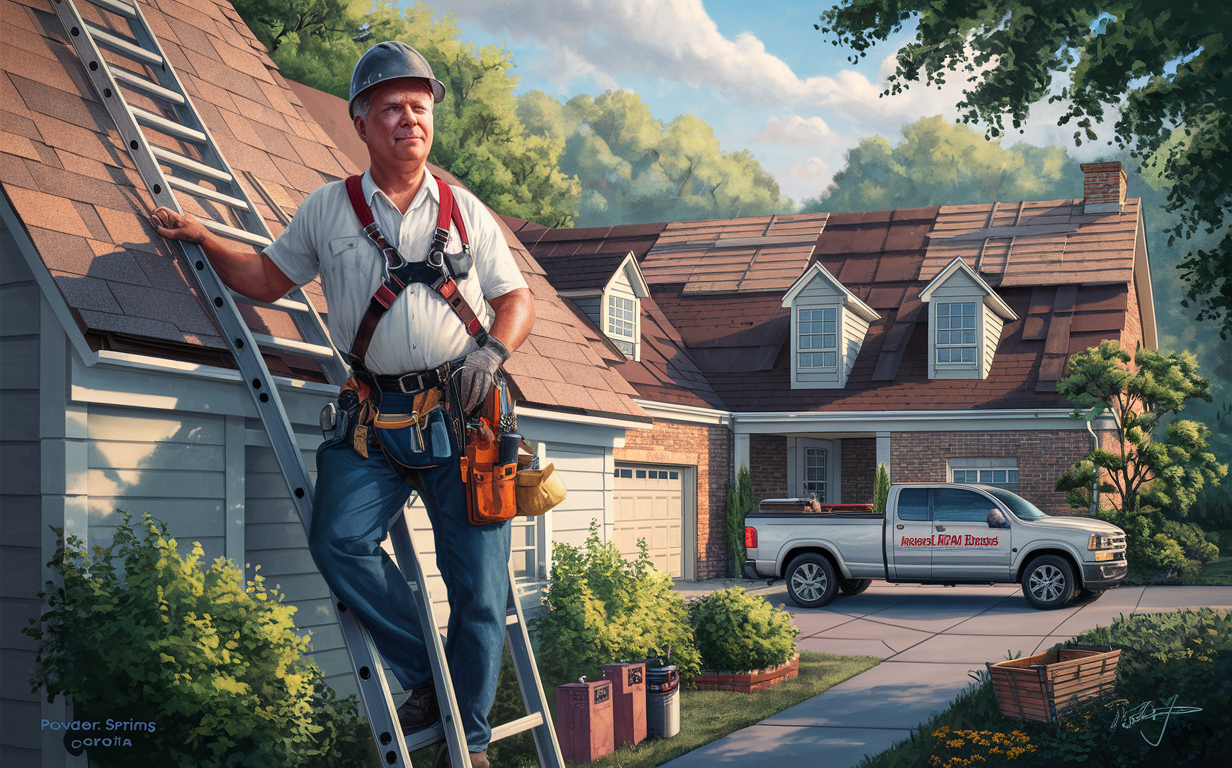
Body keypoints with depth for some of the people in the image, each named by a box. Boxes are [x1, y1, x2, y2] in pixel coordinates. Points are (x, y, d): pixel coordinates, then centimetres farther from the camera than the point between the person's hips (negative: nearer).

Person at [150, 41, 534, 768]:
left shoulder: (465, 210, 13)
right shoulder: (328, 209, 13)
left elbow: (517, 299, 12)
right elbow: (269, 277, 23)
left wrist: (493, 352, -7)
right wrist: (201, 236, 13)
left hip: (464, 414, 0)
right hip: (377, 414, 1)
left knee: (479, 583, -3)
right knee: (340, 538, -23)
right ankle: (428, 674, -4)